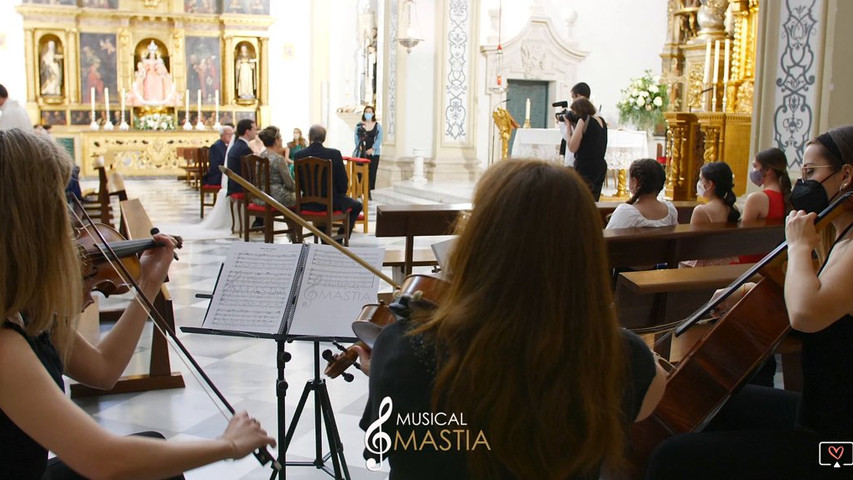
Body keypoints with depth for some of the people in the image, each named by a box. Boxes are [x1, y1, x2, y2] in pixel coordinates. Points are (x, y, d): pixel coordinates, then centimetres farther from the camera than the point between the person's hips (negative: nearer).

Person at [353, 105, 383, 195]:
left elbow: (379, 139, 0)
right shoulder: (359, 125, 8)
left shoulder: (378, 126, 5)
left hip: (373, 153, 0)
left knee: (371, 172, -2)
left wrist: (372, 149, -11)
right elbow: (356, 137, 3)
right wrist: (360, 147, -12)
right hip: (361, 153, 0)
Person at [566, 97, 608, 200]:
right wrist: (574, 125, 14)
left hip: (585, 168, -9)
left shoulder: (583, 120, -11)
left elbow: (572, 147, -13)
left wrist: (568, 126, -3)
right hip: (601, 166, 9)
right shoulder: (601, 121, 13)